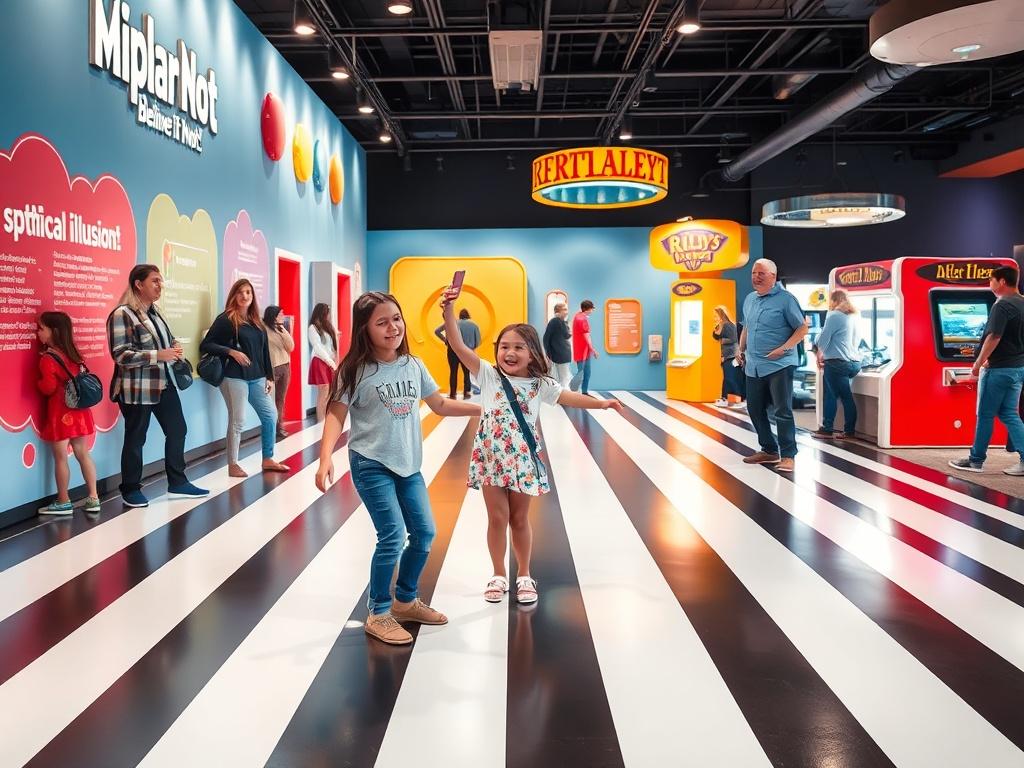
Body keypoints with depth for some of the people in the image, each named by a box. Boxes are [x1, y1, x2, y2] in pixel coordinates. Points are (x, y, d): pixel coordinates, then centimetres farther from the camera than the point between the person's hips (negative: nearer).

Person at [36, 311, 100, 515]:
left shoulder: (47, 359, -15)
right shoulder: (73, 353, 8)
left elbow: (48, 388, -18)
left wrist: (38, 381, -1)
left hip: (60, 413, -7)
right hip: (79, 410, 7)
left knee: (60, 458, 2)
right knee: (83, 454, 11)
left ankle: (64, 502, 10)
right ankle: (93, 498, 12)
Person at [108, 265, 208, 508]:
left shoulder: (154, 312, 13)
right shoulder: (122, 314, -14)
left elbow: (166, 341, 27)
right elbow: (120, 355, -21)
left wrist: (175, 349, 3)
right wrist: (158, 355, -25)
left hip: (164, 384, 8)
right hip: (137, 388, -8)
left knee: (177, 430, 11)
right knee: (135, 439, 4)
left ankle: (177, 483, 23)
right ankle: (131, 490, 18)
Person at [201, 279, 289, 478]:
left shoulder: (257, 322, 13)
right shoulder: (225, 319, -6)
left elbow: (265, 351, 16)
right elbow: (205, 345, -9)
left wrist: (269, 377, 11)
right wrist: (231, 352, -19)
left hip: (257, 378, 7)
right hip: (234, 377, -7)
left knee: (270, 415, 7)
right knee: (237, 421, -3)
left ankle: (268, 460, 19)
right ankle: (232, 465, 8)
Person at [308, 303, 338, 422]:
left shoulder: (328, 327, 18)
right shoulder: (312, 328, -2)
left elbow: (333, 346, 14)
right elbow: (317, 348, -8)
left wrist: (335, 362, 3)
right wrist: (331, 362, -8)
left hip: (331, 362, 7)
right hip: (320, 362, -7)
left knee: (330, 394, 3)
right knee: (323, 393, -10)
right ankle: (321, 422, -8)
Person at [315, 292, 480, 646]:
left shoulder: (414, 365, 3)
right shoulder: (355, 371, -12)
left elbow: (440, 404, 13)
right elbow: (336, 415, -12)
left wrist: (482, 409, 4)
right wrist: (325, 459, -24)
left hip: (408, 464, 6)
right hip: (371, 464, -6)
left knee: (424, 532, 9)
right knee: (393, 536, -12)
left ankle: (406, 601, 30)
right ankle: (378, 613, 7)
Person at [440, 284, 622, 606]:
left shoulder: (540, 384, 0)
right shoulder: (488, 375, -4)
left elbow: (569, 397, -4)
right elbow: (458, 346, -12)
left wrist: (601, 403, -19)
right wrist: (448, 311, -23)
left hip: (522, 458, 1)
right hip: (491, 456, -1)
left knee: (520, 519, 12)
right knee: (497, 518, 6)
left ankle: (524, 575, 27)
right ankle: (498, 575, 23)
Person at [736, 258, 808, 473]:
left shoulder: (785, 299, -9)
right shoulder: (749, 299, 13)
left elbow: (802, 328, -9)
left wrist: (783, 349, -18)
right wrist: (741, 349, 13)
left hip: (779, 365, -7)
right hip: (753, 366, 7)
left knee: (783, 411, -7)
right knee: (755, 409, 12)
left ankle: (788, 456, 0)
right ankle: (769, 451, 25)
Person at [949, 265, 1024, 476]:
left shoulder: (1002, 305, -17)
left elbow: (993, 338, -22)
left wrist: (978, 363, -13)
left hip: (999, 369, -8)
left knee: (985, 415, 2)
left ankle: (976, 461, 10)